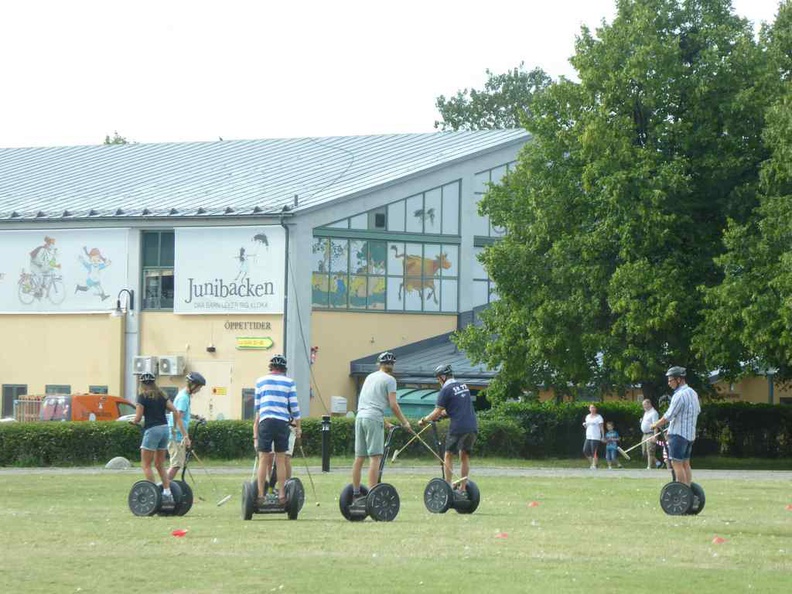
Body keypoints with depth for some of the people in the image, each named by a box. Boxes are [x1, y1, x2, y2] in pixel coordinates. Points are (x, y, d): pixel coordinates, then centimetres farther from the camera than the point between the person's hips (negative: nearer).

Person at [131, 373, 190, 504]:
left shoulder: (143, 396, -5)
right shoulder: (161, 396, 12)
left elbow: (138, 418, -9)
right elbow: (175, 411, 6)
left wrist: (134, 422, 16)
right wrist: (185, 434, 5)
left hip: (152, 430, -7)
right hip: (164, 429, 7)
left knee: (146, 465, 1)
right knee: (160, 465, 15)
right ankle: (167, 493, 8)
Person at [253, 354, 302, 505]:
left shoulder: (260, 381, 12)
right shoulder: (289, 382, 8)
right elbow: (294, 406, 6)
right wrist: (298, 426, 15)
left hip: (265, 421, 0)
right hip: (282, 422, 0)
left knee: (263, 459, 0)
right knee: (281, 460, 4)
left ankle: (260, 494, -4)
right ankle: (281, 495, 4)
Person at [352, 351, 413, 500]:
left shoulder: (370, 377, 22)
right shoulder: (389, 379, 0)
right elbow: (393, 405, -6)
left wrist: (385, 422, 27)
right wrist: (405, 422, 2)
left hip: (360, 417, 7)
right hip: (373, 419, -7)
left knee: (359, 457, 10)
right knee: (375, 457, -8)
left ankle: (355, 493, 13)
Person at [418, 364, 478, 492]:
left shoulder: (446, 390, -6)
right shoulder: (464, 387, 17)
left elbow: (437, 412, -7)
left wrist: (424, 420, 7)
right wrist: (442, 413, 29)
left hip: (458, 427, -6)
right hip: (472, 426, 6)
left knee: (448, 456, 5)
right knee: (465, 456, 13)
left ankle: (448, 484, -1)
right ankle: (463, 487, 12)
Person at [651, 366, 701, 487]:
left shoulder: (680, 395, -18)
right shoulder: (693, 393, 12)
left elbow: (668, 416, -16)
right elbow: (698, 410, 24)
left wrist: (656, 425, -3)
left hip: (678, 434, -9)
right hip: (690, 434, 9)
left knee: (677, 464, -8)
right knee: (685, 464, 13)